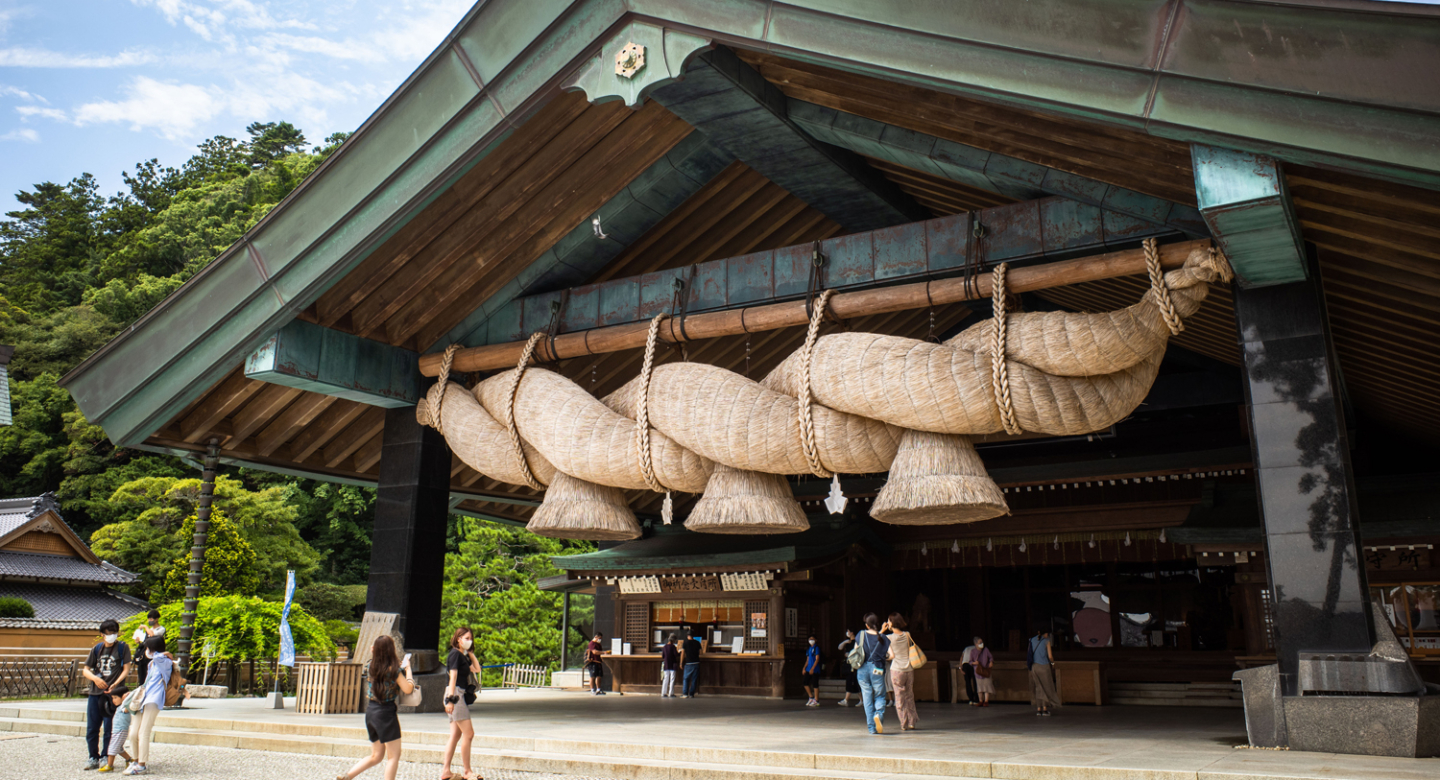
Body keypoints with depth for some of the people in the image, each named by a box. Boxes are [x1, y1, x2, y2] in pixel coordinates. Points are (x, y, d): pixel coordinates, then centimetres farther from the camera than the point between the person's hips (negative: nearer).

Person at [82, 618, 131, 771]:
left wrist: (115, 684, -16)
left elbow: (126, 669, -2)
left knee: (109, 728, -2)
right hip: (95, 693, 4)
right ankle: (94, 758, 19)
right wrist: (95, 678, -11)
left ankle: (105, 758, 10)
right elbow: (85, 670, 10)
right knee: (91, 728, 6)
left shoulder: (123, 647, 1)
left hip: (112, 694, -4)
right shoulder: (96, 649, 11)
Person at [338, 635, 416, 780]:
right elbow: (408, 689, -14)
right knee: (394, 756, 3)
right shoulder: (393, 669, -14)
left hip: (370, 711, 7)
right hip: (386, 713, -7)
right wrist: (407, 669, -3)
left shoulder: (369, 667, 4)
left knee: (376, 756, 19)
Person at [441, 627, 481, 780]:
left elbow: (476, 669, 15)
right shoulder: (455, 654, -9)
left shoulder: (463, 656, 18)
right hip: (455, 694, -10)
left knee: (456, 735, 8)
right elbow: (453, 677, -16)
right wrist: (451, 699, -21)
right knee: (468, 733, -8)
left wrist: (470, 652, 12)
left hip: (461, 696, 10)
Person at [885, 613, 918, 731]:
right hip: (910, 669, 4)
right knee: (910, 696, 13)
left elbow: (892, 655, -9)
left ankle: (904, 724, 7)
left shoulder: (889, 638, -9)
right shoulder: (907, 635, 0)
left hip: (897, 670, -3)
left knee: (899, 698, 5)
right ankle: (911, 723, 15)